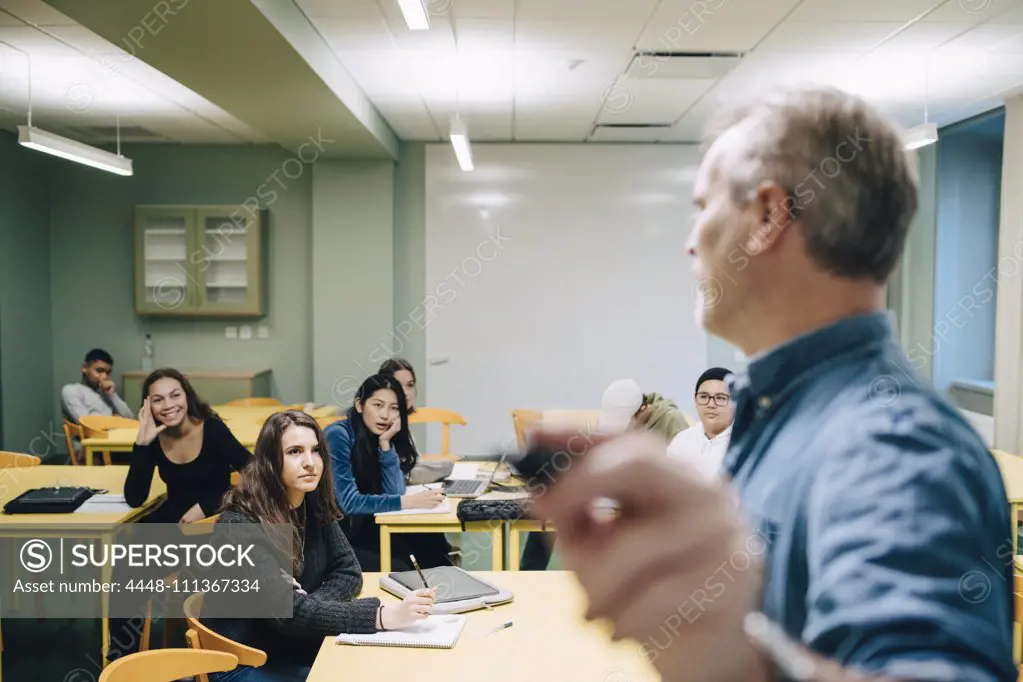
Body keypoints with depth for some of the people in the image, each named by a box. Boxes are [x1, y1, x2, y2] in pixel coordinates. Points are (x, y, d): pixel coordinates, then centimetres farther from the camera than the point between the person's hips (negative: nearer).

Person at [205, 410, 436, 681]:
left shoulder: (313, 505, -1)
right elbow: (287, 611, -30)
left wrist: (308, 609, -20)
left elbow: (349, 572, 0)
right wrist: (382, 616, -39)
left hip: (298, 649, 6)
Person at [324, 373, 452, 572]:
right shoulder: (338, 435, -18)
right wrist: (408, 502, -29)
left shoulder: (381, 437, 3)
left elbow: (394, 493, -6)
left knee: (429, 542, -12)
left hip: (361, 529, 6)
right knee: (399, 571, -19)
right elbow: (348, 502, -23)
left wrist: (385, 443, -15)